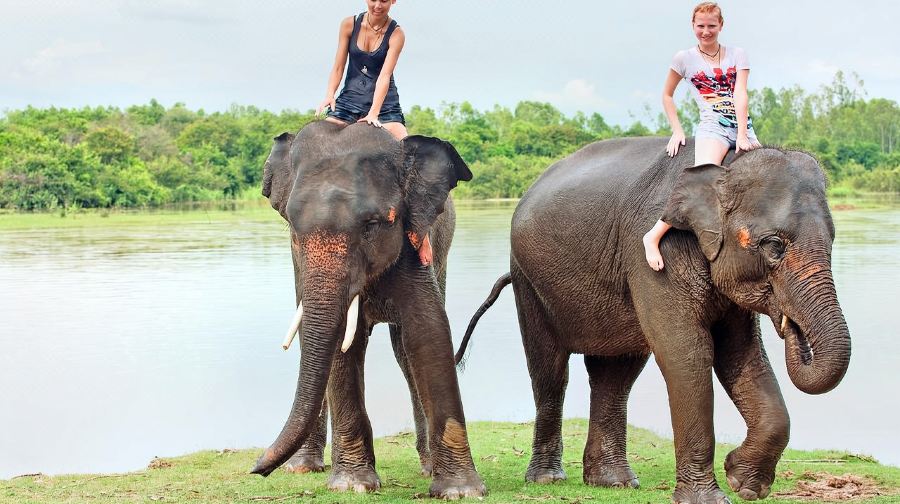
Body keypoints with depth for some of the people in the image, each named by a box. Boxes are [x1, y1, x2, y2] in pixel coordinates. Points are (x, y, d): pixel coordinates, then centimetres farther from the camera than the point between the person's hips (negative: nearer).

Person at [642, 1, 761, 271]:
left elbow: (740, 94, -1)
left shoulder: (736, 55, 11)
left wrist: (743, 135, -13)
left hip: (743, 127, 4)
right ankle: (653, 236, -30)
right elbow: (667, 95, 19)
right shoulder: (685, 58, 8)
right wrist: (677, 130, 7)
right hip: (713, 126, -4)